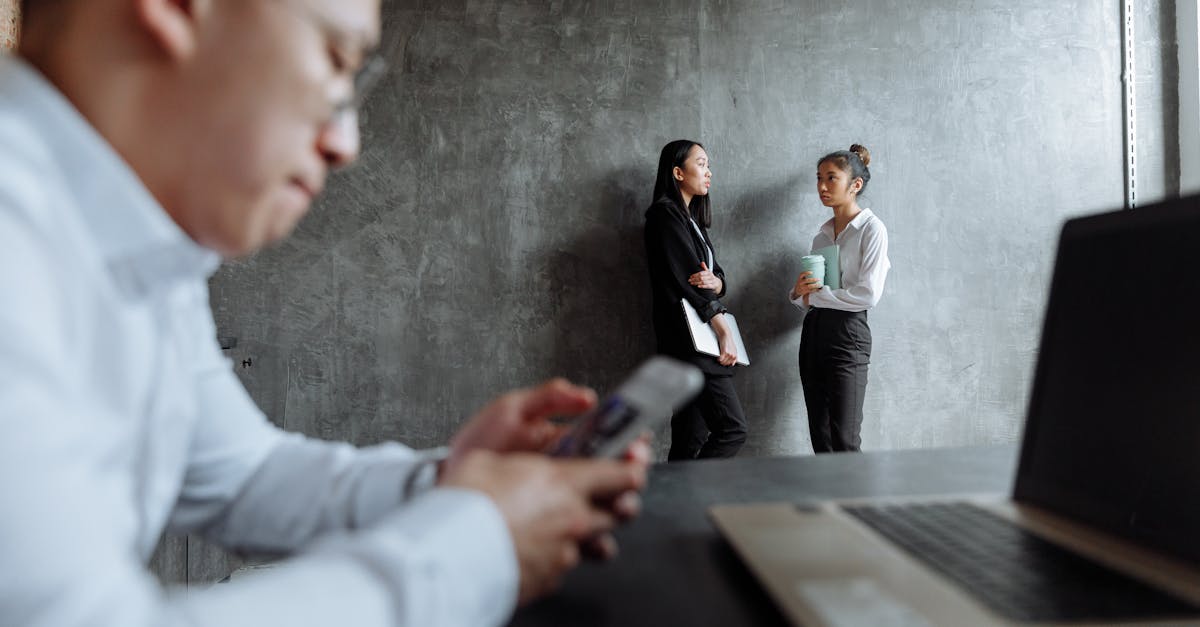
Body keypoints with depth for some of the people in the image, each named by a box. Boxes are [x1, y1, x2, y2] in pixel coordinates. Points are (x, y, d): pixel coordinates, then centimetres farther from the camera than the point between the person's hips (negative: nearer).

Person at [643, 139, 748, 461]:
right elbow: (687, 278, -12)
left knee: (691, 440, 6)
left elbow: (717, 274, 14)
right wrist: (725, 331, -12)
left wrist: (715, 282, -11)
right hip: (687, 339, -9)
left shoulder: (692, 219, 22)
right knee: (733, 428, -13)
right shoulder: (665, 214, -5)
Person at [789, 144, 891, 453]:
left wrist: (816, 293, -6)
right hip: (813, 332, 7)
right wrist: (799, 292, -4)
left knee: (844, 441, -7)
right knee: (820, 439, 6)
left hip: (847, 331, -7)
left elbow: (868, 295, -14)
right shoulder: (822, 235, 17)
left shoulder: (871, 228, -3)